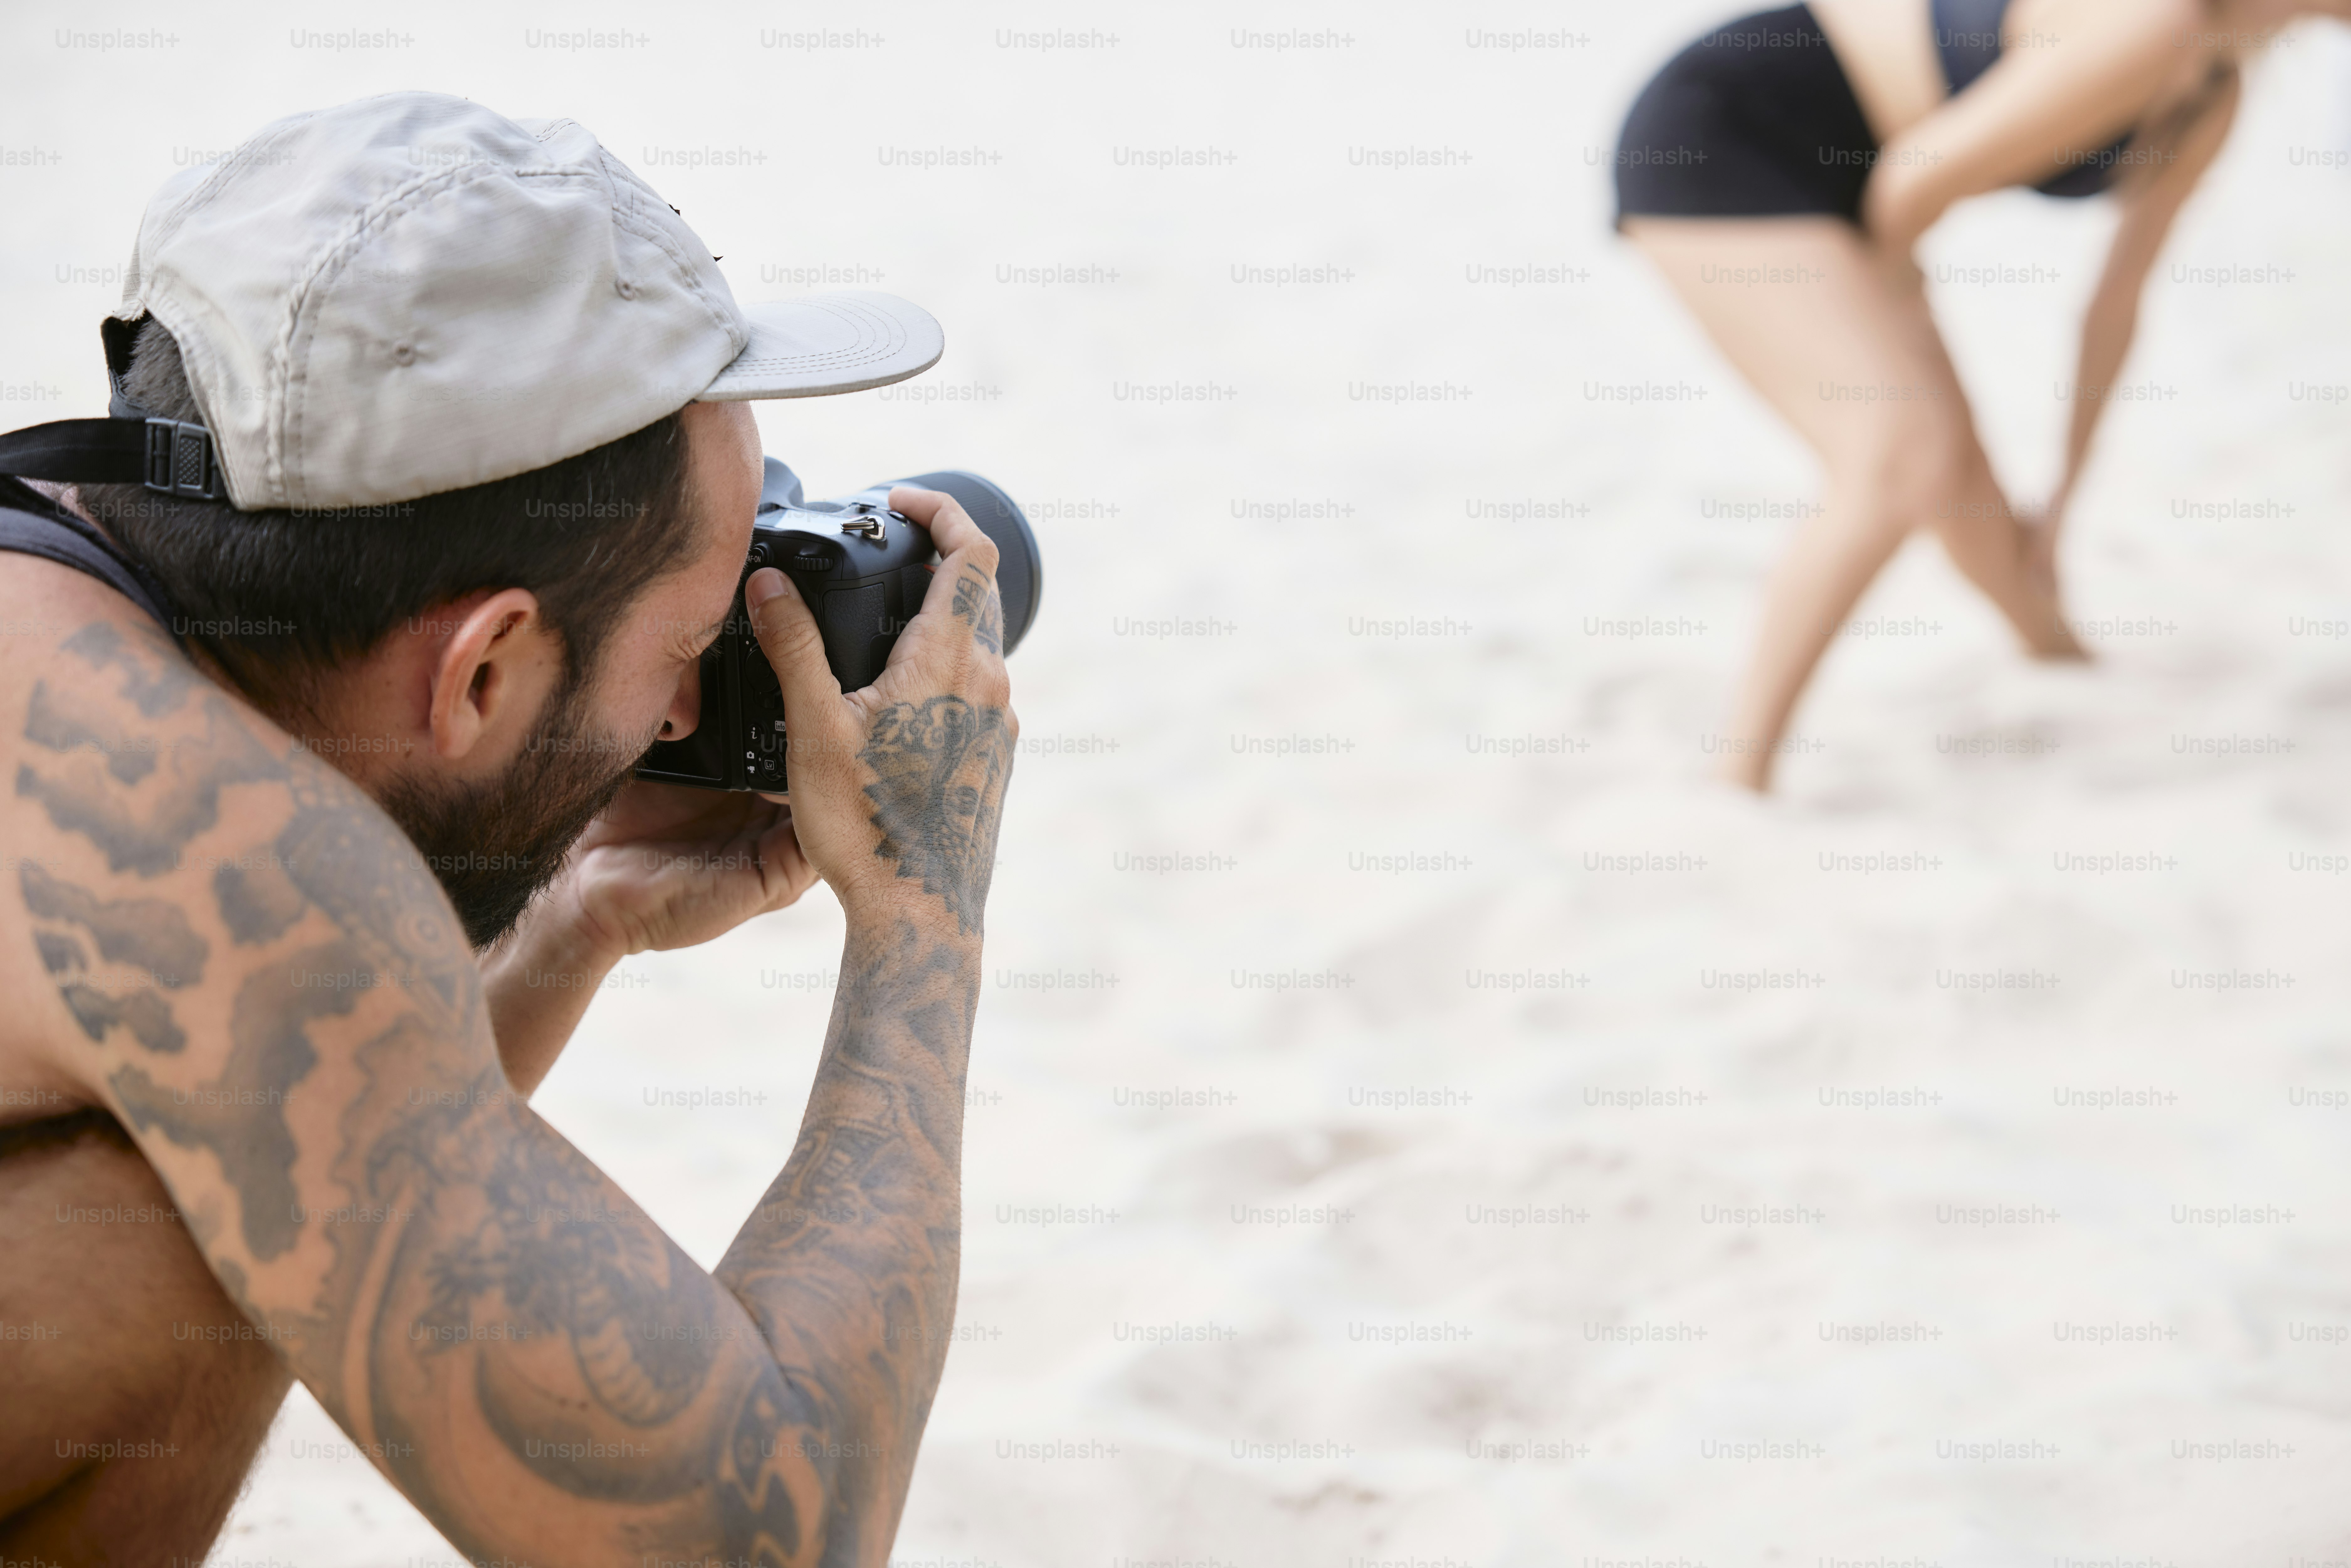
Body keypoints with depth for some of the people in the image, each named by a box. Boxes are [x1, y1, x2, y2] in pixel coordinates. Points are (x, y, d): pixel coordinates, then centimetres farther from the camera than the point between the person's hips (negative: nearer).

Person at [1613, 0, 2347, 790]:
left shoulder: (2214, 100, 5)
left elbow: (2119, 297, 17)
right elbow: (1922, 172, -20)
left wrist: (2063, 500, 23)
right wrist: (1890, 269, 2)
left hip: (1803, 165, 9)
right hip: (1706, 139, -9)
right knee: (1906, 463, -21)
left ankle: (2069, 660, 45)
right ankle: (1740, 774, -11)